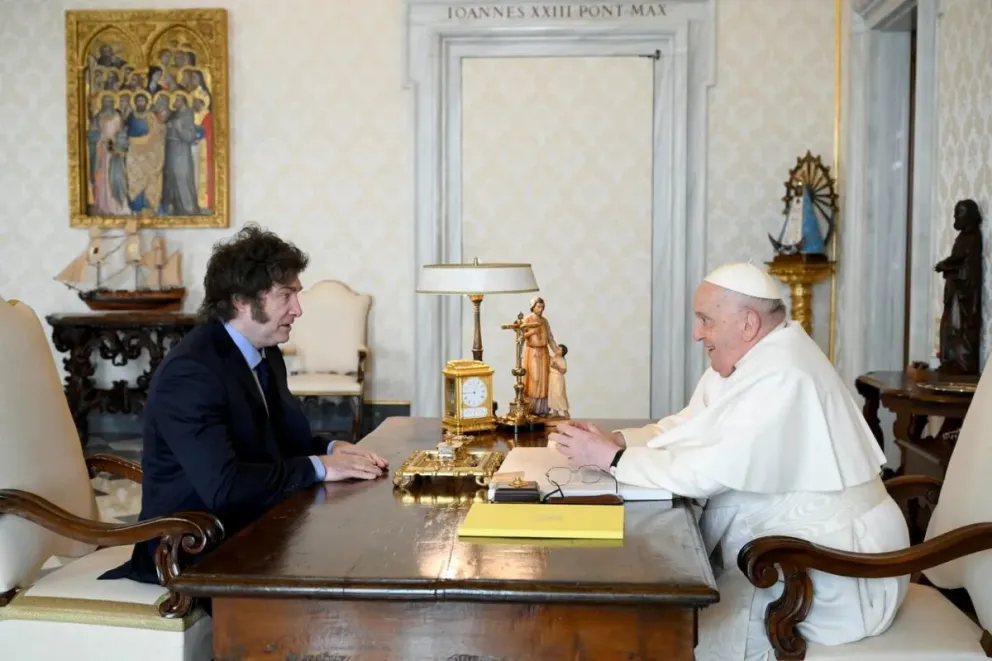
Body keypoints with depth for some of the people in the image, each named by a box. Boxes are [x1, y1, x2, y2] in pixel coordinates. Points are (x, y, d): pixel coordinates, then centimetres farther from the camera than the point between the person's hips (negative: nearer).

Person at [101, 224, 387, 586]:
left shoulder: (265, 353, 5)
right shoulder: (190, 372, -23)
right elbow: (222, 487, -31)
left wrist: (332, 448, -5)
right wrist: (319, 467, -23)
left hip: (250, 528, 8)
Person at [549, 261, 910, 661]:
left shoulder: (782, 376, -25)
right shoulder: (748, 360, 6)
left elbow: (708, 471, -29)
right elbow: (686, 428, 8)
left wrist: (611, 458, -21)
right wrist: (614, 439, -8)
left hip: (834, 567, -9)